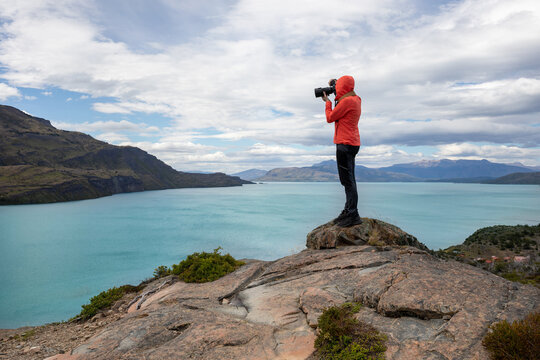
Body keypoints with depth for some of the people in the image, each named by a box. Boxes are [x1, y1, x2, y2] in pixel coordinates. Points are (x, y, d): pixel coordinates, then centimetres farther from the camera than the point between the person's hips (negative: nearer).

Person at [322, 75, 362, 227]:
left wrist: (327, 102, 7)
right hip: (351, 144, 10)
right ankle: (348, 211, 21)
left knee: (347, 180, -10)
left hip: (345, 144, -10)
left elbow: (330, 118, -9)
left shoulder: (347, 101, -15)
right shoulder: (355, 99, 15)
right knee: (348, 180, 13)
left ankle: (353, 215, -9)